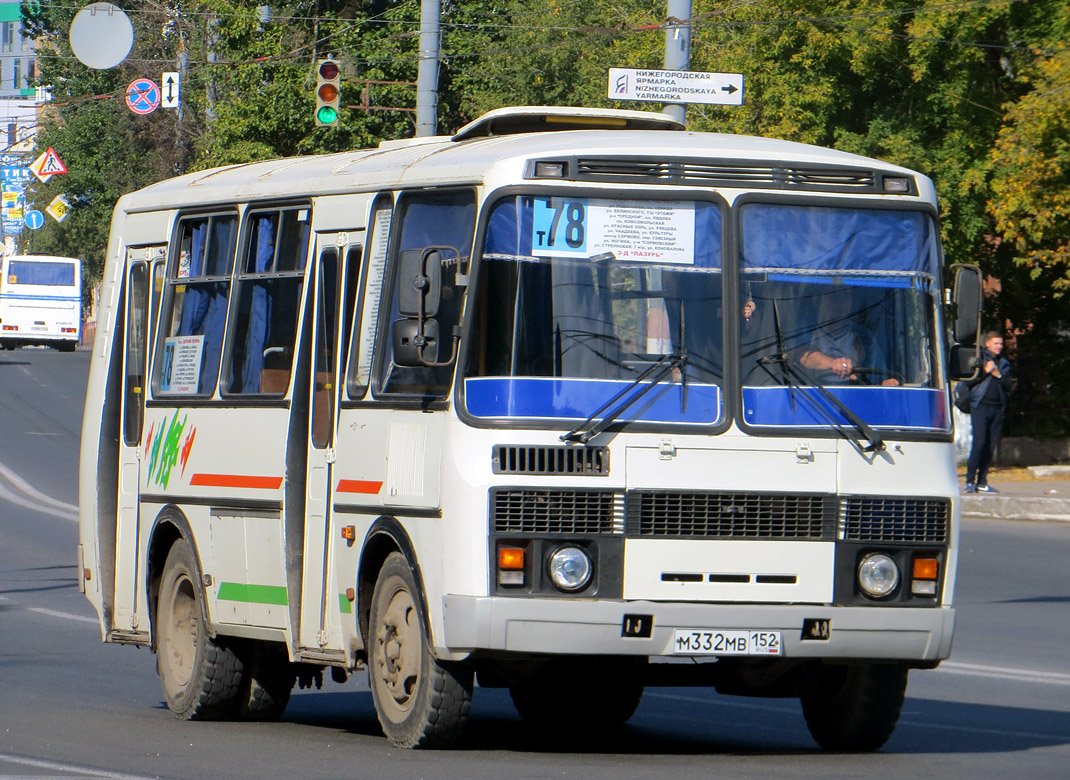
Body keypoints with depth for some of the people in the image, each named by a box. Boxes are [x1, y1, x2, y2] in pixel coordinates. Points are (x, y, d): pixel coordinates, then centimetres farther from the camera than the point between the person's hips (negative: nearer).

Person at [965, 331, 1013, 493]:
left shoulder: (1004, 363, 17)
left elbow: (1009, 387, 13)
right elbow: (968, 381, -5)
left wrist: (998, 375, -3)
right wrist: (985, 371, -11)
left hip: (997, 407, 5)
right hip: (980, 405, -5)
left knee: (991, 446, 3)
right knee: (979, 442, -14)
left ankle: (982, 482, 8)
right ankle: (970, 481, -12)